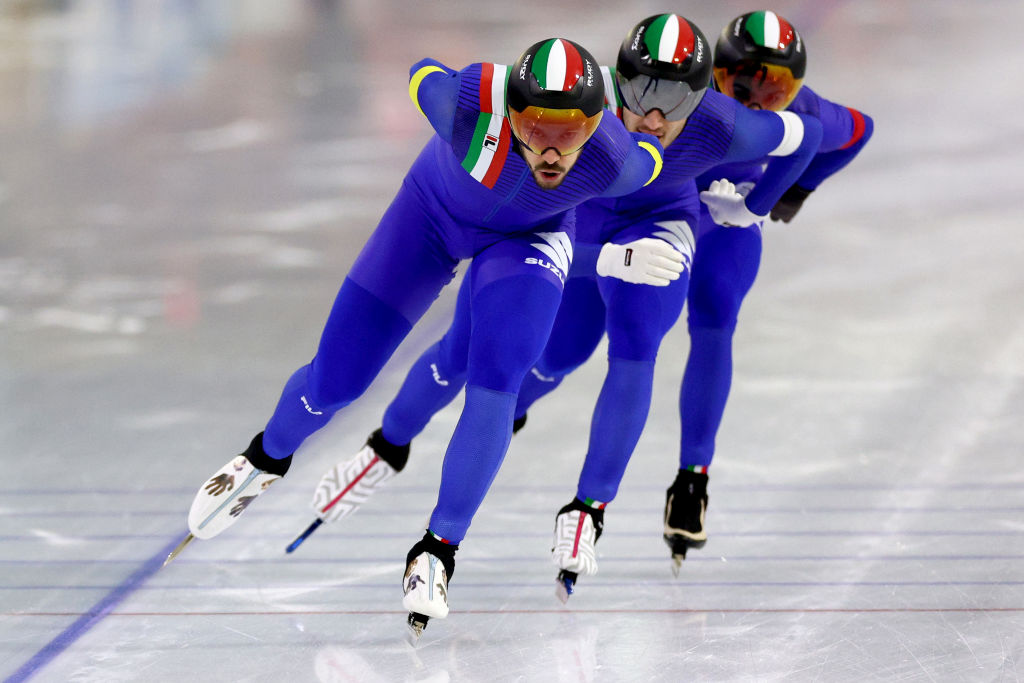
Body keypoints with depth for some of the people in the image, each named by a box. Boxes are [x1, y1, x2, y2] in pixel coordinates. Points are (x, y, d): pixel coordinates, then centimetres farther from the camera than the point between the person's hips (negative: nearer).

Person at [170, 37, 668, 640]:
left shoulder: (615, 162, -37)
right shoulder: (470, 101, -41)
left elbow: (650, 159, -11)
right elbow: (423, 76, -16)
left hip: (528, 237, 0)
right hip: (436, 210, 0)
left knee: (494, 382, -25)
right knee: (333, 383, 4)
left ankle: (439, 551, -7)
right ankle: (269, 457, 39)